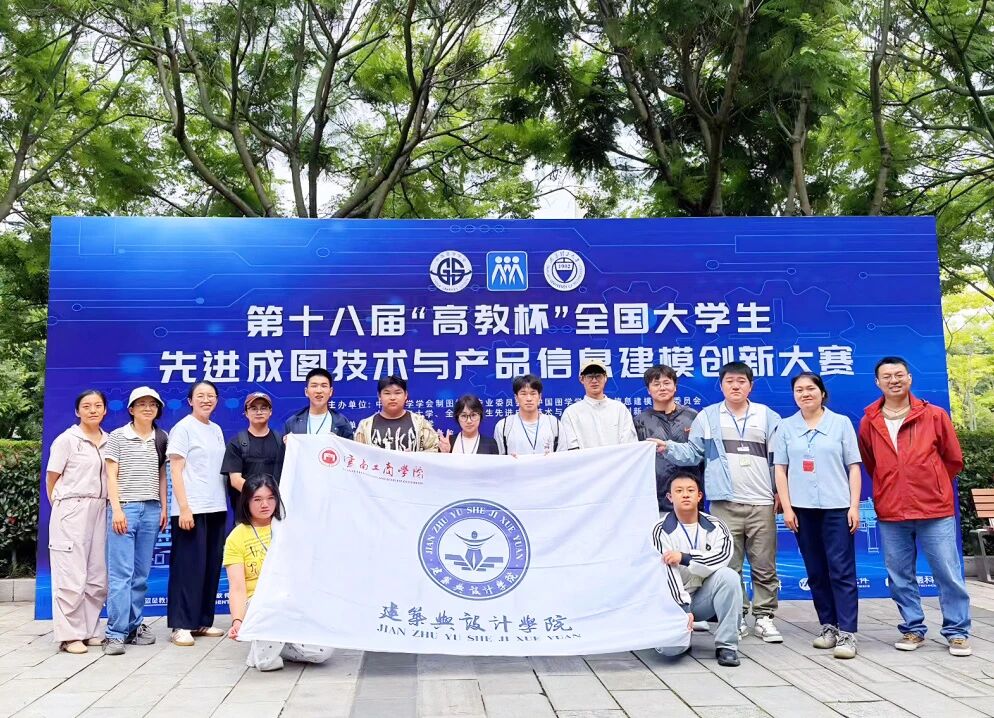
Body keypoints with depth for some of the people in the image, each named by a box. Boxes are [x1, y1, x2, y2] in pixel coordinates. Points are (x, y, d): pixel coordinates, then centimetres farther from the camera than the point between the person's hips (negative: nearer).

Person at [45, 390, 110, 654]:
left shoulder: (109, 441, 11)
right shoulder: (67, 439, -2)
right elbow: (51, 480, 2)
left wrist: (111, 508, 7)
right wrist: (61, 508, 2)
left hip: (99, 511, 5)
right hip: (72, 512, -5)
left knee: (98, 578, 7)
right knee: (71, 577, -4)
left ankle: (90, 630, 17)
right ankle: (69, 635, 4)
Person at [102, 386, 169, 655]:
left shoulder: (161, 438, 12)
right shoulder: (118, 436, 2)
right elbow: (111, 475, -1)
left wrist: (164, 508, 9)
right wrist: (117, 509, -10)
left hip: (151, 510, 4)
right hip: (124, 508, -4)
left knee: (141, 574, 7)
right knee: (121, 573, -7)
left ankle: (134, 626, 16)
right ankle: (116, 633, -4)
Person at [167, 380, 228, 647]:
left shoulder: (217, 430, 15)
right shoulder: (183, 428, -3)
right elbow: (176, 471, -8)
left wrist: (223, 504, 10)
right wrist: (184, 508, -16)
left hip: (216, 508, 7)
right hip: (191, 509, -7)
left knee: (211, 566, 8)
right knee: (189, 566, -5)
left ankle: (203, 621, 17)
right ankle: (181, 625, 2)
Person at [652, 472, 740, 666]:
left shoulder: (714, 526, -1)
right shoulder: (662, 531, -10)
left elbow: (723, 556, -20)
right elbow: (666, 574, -17)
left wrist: (684, 557, -28)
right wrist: (684, 610, -26)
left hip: (704, 596, 3)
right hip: (674, 599, -2)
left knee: (728, 576, -27)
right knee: (671, 648, -27)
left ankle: (726, 645, -16)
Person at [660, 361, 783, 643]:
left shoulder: (768, 416, 9)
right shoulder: (707, 417, 8)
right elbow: (692, 453, 7)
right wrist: (668, 447, -9)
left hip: (762, 504, 1)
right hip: (725, 504, 0)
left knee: (764, 567, 4)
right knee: (729, 566, 4)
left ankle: (764, 617, 16)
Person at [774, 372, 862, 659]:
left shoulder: (841, 423, 4)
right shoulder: (786, 427, 7)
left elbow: (854, 467, 3)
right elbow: (780, 470, 7)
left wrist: (854, 506, -4)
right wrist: (787, 507, 0)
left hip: (836, 507, -2)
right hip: (802, 508, 2)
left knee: (841, 570, -5)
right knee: (816, 572, 8)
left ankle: (847, 633, -3)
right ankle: (828, 626, 19)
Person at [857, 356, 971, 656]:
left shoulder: (935, 416, -1)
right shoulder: (868, 422, 2)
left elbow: (954, 460, 8)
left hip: (935, 511, -2)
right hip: (890, 514, 2)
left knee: (949, 574, 3)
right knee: (900, 577, 9)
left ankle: (957, 632, 17)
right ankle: (913, 629, 23)